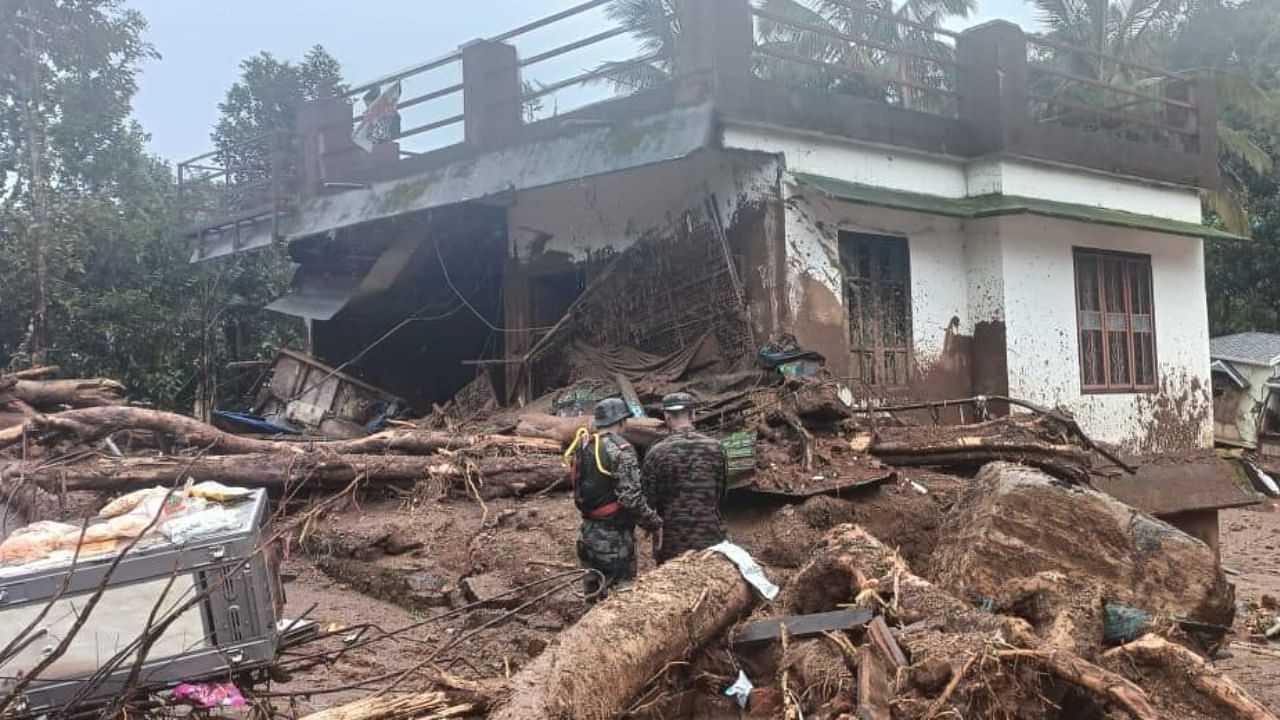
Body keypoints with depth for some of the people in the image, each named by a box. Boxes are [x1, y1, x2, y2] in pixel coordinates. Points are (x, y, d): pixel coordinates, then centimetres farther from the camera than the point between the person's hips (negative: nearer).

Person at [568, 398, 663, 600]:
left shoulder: (582, 446, 6)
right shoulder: (620, 450, -18)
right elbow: (631, 498, -23)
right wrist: (655, 524, -12)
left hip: (588, 532, 8)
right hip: (613, 537, -8)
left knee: (594, 591, 19)